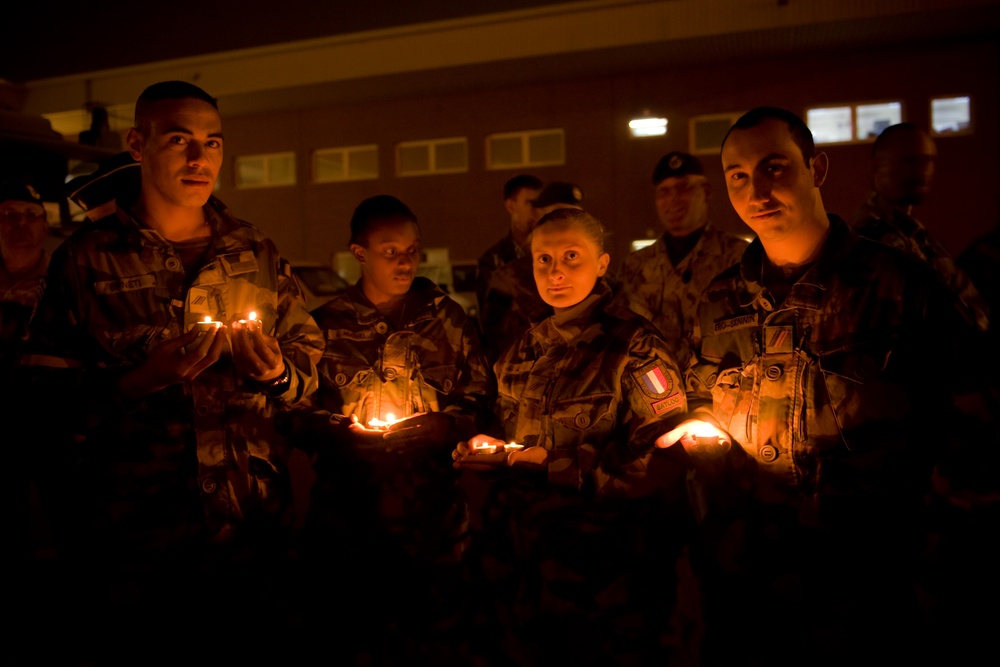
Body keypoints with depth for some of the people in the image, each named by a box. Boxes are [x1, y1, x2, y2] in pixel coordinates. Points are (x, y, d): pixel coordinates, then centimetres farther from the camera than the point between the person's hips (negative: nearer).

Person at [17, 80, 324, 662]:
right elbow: (45, 397, -7)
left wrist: (280, 373, -11)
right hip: (130, 535, -2)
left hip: (251, 524, 3)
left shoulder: (256, 253, 6)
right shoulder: (88, 258, -3)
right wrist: (141, 379, -22)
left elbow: (311, 356, 10)